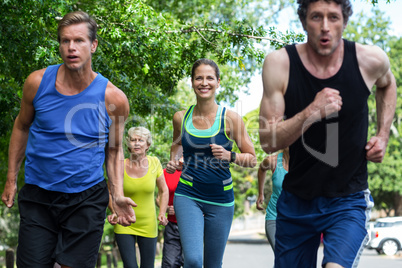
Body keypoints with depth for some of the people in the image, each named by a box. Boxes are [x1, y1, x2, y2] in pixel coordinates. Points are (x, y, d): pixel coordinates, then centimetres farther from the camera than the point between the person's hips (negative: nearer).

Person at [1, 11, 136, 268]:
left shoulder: (113, 98, -8)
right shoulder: (38, 82, -5)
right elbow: (22, 126, 11)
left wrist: (117, 195, -7)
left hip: (87, 199, -1)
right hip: (38, 197, 1)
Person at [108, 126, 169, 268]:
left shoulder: (154, 163, -5)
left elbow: (163, 191, 8)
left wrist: (162, 213, -6)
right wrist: (113, 212, -11)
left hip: (148, 226, 2)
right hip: (124, 225, -1)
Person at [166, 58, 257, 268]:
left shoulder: (230, 119, -6)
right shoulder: (181, 118, 0)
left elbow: (252, 159, 0)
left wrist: (230, 156, -18)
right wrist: (173, 161, 2)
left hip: (220, 199, 0)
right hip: (188, 196, 0)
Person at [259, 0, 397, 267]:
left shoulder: (370, 60, -9)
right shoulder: (279, 63, -12)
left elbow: (387, 84, 18)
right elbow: (268, 142, -14)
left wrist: (383, 136, 7)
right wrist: (311, 113, -29)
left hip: (348, 202, -1)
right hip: (296, 200, 2)